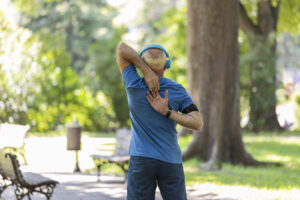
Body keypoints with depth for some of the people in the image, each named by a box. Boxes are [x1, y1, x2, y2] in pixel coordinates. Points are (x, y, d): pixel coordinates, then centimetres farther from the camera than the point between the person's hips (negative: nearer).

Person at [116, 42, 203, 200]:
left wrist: (146, 71, -15)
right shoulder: (177, 90, -3)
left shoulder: (134, 87, -8)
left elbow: (121, 47, -3)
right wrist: (166, 112, -15)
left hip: (141, 159, -1)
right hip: (171, 161, 1)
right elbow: (197, 123, -7)